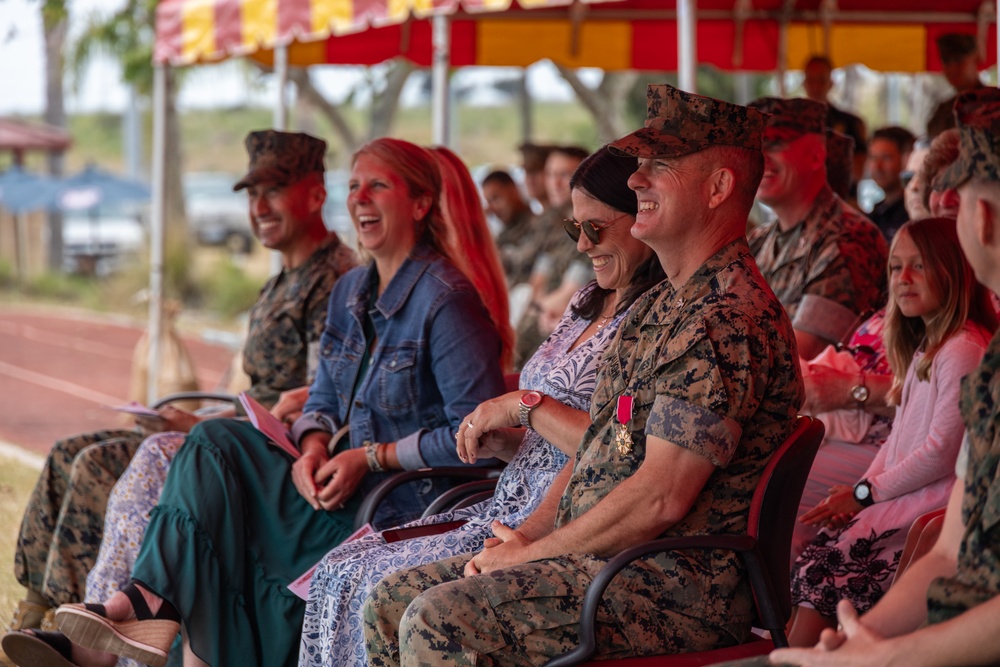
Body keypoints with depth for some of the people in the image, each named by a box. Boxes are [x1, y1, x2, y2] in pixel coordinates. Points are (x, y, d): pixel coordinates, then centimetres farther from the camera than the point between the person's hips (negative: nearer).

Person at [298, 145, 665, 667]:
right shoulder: (587, 304, 18)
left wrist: (526, 406, -14)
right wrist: (497, 434, 1)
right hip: (514, 505, 9)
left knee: (384, 587, -19)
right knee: (341, 571, -2)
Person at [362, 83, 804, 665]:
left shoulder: (727, 318, -18)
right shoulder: (661, 306, 17)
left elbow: (660, 498, -23)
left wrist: (529, 552, -12)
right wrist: (530, 532, 3)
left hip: (680, 585, -10)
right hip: (596, 558, 10)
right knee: (393, 603, 4)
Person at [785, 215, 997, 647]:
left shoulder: (964, 349, -13)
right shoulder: (924, 347, 20)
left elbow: (942, 452, -17)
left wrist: (865, 494, -10)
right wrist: (861, 489, 3)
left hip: (935, 502, -9)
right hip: (902, 495, 9)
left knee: (825, 563, -18)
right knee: (812, 553, -9)